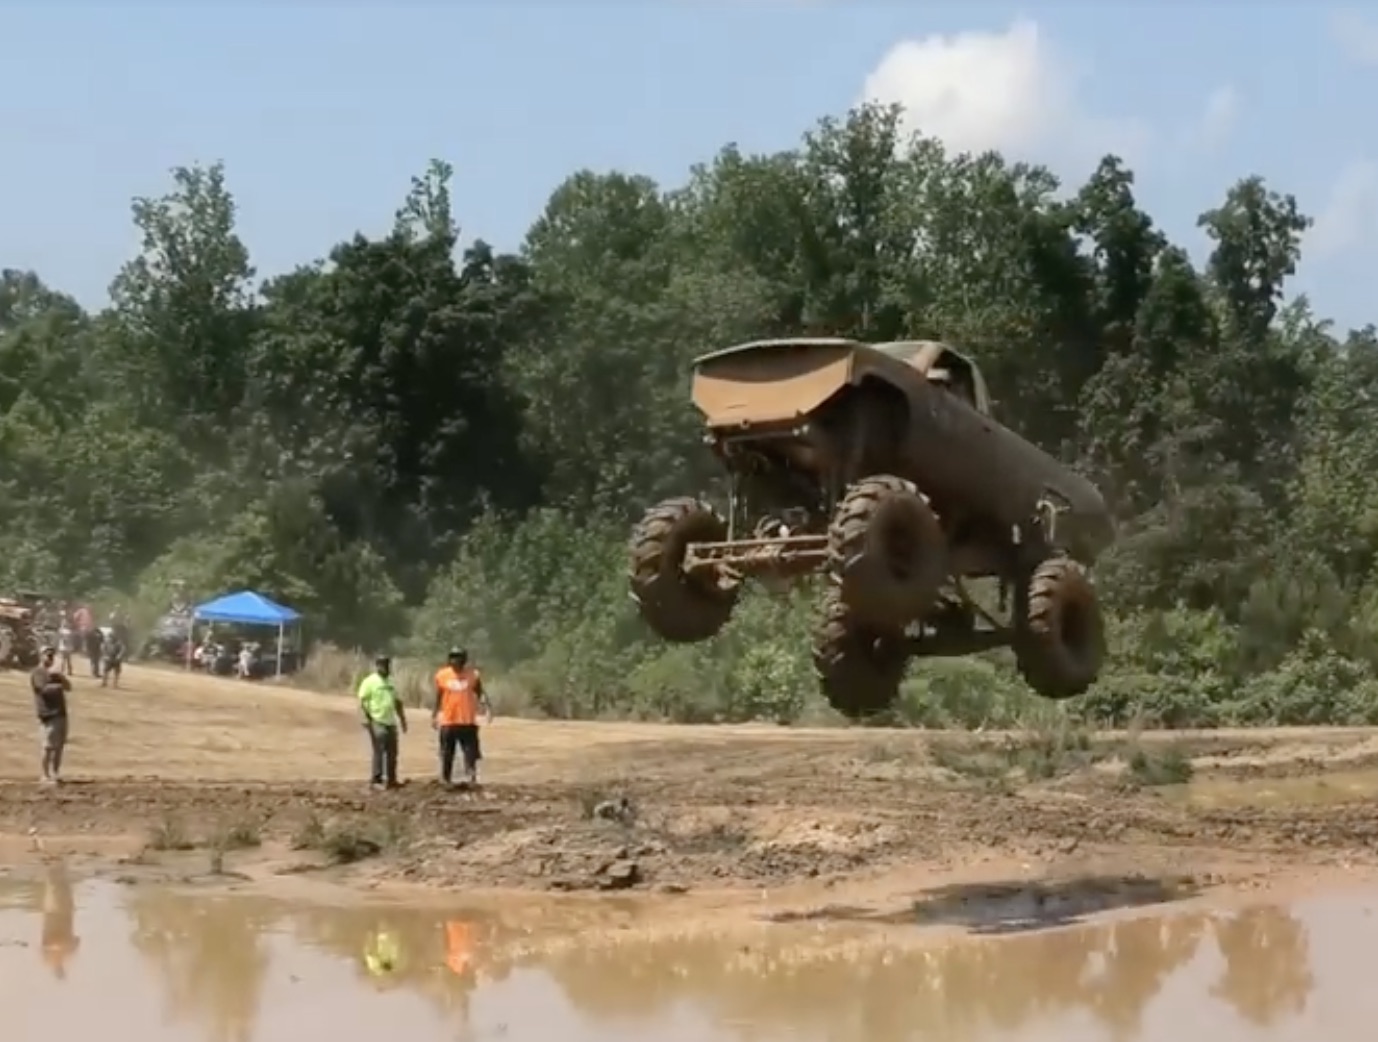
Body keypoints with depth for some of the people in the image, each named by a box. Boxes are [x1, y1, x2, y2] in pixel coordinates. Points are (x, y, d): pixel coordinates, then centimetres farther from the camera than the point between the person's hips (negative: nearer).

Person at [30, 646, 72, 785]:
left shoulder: (54, 673, 20)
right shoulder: (38, 673, -5)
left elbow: (69, 687, 12)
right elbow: (45, 689, -18)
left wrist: (60, 676, -5)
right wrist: (59, 686, -3)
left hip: (61, 712, 8)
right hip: (48, 714, -8)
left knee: (60, 745, 8)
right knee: (49, 746, -9)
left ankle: (55, 774, 16)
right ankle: (46, 776, -4)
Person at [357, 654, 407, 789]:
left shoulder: (391, 682, 18)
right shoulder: (370, 682, -4)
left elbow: (397, 702, 24)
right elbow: (362, 702, -11)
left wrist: (402, 719, 21)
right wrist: (365, 718, -20)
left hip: (391, 722, 7)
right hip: (377, 722, -7)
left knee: (392, 753, 8)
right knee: (379, 752, -9)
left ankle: (391, 780, 14)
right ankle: (376, 780, -5)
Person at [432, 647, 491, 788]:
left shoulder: (473, 675, -1)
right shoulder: (441, 675, 1)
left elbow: (480, 693, 1)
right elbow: (438, 698, 10)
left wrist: (487, 707, -16)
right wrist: (434, 715, 10)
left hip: (468, 722, -1)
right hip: (447, 722, 1)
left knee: (471, 753, -5)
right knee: (446, 754, 6)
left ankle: (471, 779, -3)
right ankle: (445, 780, 16)